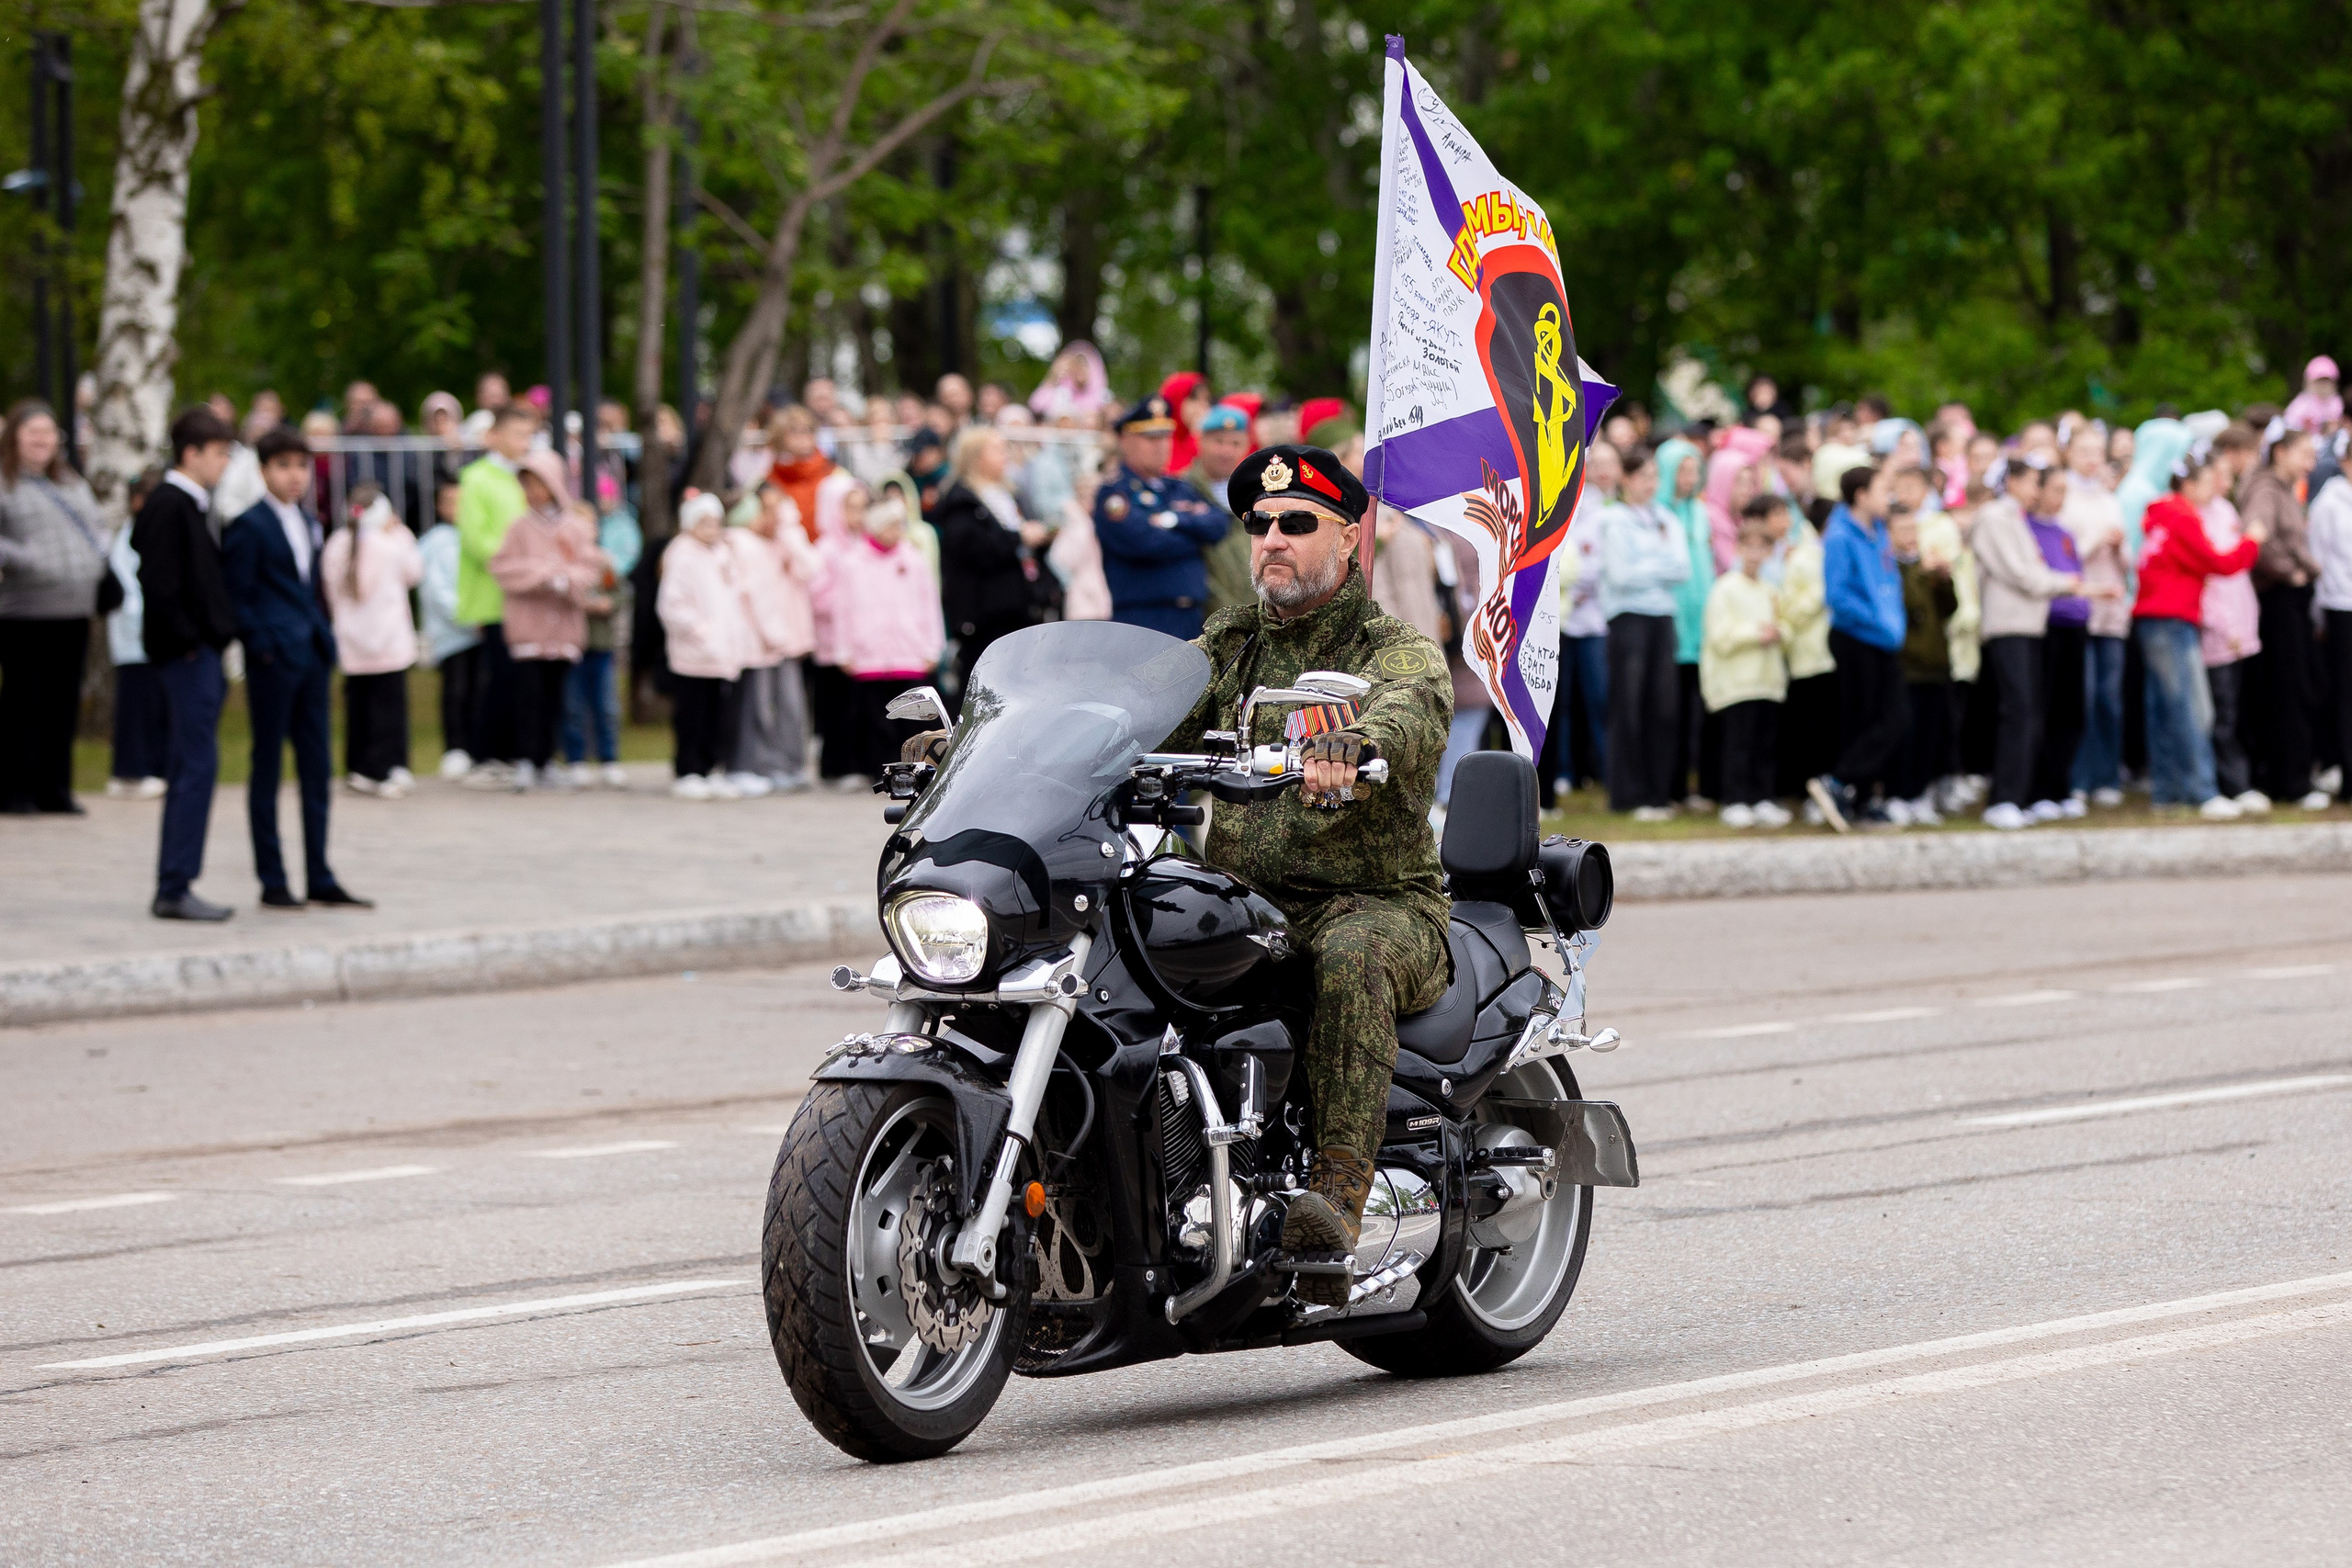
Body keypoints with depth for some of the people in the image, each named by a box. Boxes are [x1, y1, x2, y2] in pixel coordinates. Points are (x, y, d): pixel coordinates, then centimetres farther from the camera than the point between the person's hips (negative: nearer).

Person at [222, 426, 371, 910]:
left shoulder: (308, 523, 14)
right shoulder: (249, 525, -8)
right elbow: (236, 597, -10)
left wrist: (323, 637, 11)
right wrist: (262, 646, -15)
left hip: (311, 656, 7)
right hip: (273, 663, -7)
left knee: (317, 769, 8)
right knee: (267, 766, 0)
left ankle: (319, 879, 14)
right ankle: (272, 882, 4)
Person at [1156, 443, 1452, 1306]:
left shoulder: (1399, 649, 0)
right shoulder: (1228, 645, 17)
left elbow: (1411, 717, -23)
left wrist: (1349, 751, -47)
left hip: (1380, 900, -4)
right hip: (1241, 899, 4)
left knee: (1354, 957, -38)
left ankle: (1337, 1193, -46)